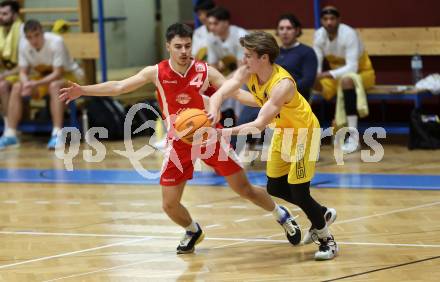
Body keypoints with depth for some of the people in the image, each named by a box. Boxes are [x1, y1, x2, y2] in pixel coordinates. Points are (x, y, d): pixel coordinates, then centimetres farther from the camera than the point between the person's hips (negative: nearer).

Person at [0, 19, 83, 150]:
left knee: (54, 86, -38)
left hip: (68, 75, -6)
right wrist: (26, 85, -30)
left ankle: (57, 134, -42)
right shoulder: (24, 45, -12)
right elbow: (23, 73, -6)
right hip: (45, 78, 6)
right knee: (17, 88, -13)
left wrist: (36, 83, -40)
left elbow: (57, 74, -29)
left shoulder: (56, 42, -28)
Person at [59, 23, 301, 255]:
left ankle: (281, 215, 29)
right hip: (179, 143, 1)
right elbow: (118, 87, -6)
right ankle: (193, 232, 32)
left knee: (244, 189, 2)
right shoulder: (156, 73, -8)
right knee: (170, 205, -1)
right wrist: (83, 90, -13)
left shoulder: (205, 71, -12)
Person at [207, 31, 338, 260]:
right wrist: (213, 113, -44)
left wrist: (230, 132, -55)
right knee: (274, 188, 13)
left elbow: (260, 124, -43)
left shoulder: (282, 84, -38)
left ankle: (327, 240, 10)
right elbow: (219, 94, -22)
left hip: (304, 132, -8)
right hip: (283, 131, 8)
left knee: (298, 190, -11)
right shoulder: (247, 72, -18)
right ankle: (322, 214, 36)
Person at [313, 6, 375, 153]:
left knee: (346, 80, -39)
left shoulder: (349, 34, -26)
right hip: (338, 75, 6)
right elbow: (316, 64, -9)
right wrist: (314, 78, -31)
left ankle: (353, 137, -42)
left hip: (362, 73, -6)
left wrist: (327, 74, -44)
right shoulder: (319, 35, -10)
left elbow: (352, 68, -33)